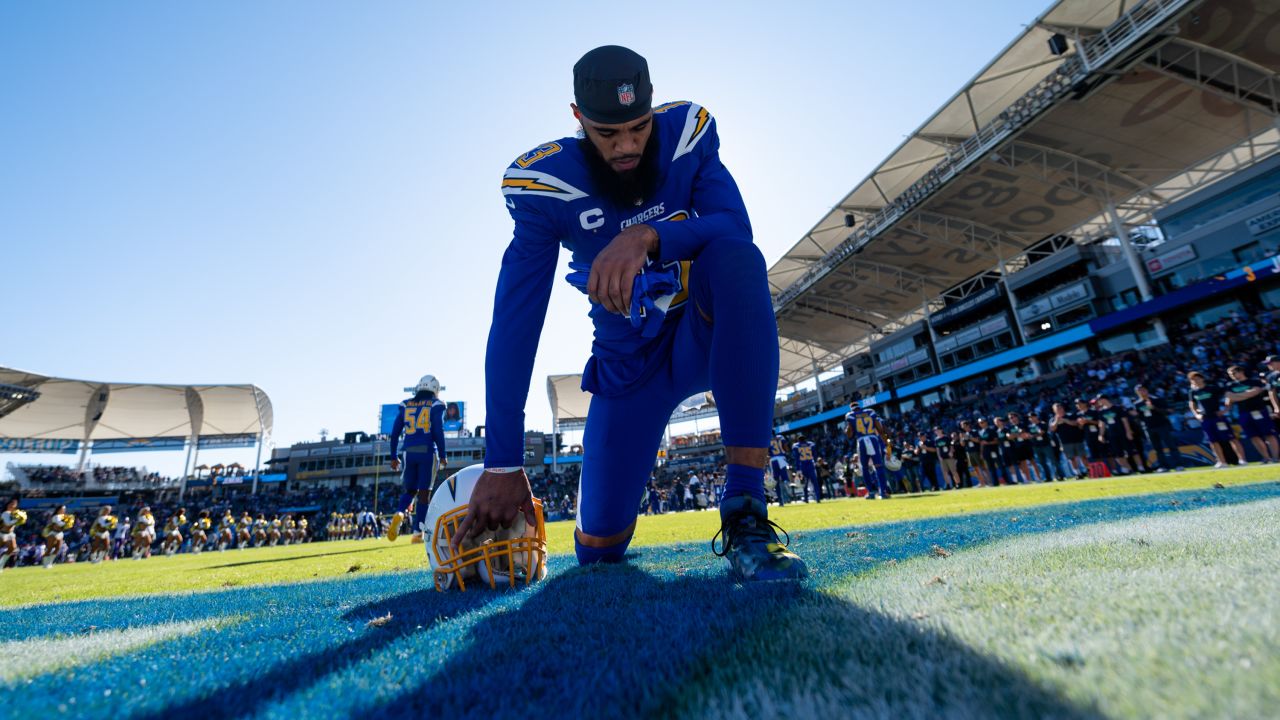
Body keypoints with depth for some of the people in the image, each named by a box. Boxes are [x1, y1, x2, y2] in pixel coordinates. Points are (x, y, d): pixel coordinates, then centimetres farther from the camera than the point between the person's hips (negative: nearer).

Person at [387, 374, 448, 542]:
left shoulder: (405, 405, 12)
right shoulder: (436, 405, 1)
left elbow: (395, 433, 9)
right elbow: (438, 432, -8)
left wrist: (394, 457, 15)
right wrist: (442, 455, -2)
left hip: (409, 453, 3)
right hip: (428, 452, -3)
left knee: (409, 490, 17)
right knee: (424, 492, 4)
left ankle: (398, 514, -11)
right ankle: (417, 532, 3)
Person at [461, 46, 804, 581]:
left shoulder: (686, 132, -7)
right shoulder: (548, 183, -13)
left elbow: (736, 228, -20)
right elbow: (514, 323, -18)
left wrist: (648, 236, -39)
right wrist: (503, 463, -21)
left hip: (706, 339, 1)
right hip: (630, 368, 0)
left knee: (735, 257, -35)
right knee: (599, 549, -3)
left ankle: (745, 514, -31)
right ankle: (603, 489, 39)